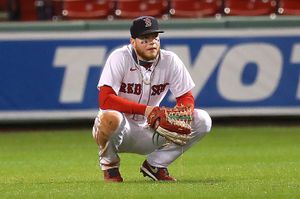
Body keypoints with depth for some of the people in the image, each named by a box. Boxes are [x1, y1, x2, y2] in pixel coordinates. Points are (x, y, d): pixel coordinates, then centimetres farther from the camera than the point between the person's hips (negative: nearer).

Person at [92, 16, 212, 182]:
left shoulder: (170, 60, -4)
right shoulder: (120, 58, -16)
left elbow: (187, 98, -2)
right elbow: (105, 99, -26)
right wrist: (145, 110, -32)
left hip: (149, 133, 4)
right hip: (121, 128, -4)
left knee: (202, 120, -11)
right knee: (110, 118, -41)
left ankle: (155, 165, 3)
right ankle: (109, 164, -7)